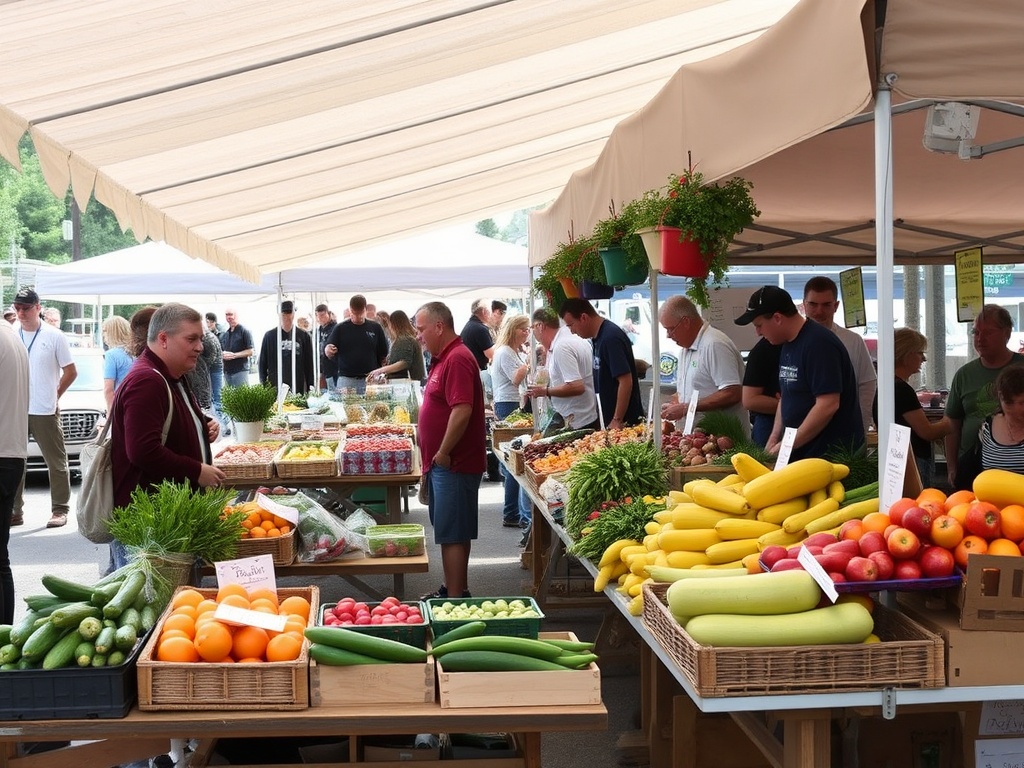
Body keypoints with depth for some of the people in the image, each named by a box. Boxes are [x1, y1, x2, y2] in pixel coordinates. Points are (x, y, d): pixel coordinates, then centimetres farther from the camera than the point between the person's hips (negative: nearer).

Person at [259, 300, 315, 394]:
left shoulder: (304, 336, 8)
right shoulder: (269, 336, 8)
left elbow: (309, 364, 8)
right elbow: (262, 363, 11)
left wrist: (311, 388, 2)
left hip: (298, 389, 0)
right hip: (274, 388, 0)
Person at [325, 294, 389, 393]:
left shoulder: (375, 327, 6)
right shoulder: (341, 328, 5)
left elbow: (383, 355, 10)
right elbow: (329, 355, 3)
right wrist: (328, 350, -20)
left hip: (370, 379, 0)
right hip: (346, 379, 0)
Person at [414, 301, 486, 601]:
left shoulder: (457, 359, -18)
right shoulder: (443, 358, 15)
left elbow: (462, 410, -26)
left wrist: (443, 454, -19)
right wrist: (433, 456, 18)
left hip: (454, 464, -10)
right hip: (444, 464, 10)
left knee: (453, 534, -6)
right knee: (451, 532, 17)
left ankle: (455, 598, -2)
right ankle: (454, 589, 26)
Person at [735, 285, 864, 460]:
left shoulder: (819, 344, -17)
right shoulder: (788, 345, 12)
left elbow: (828, 405, -23)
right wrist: (774, 440, 6)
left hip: (831, 454, -8)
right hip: (801, 453, 8)